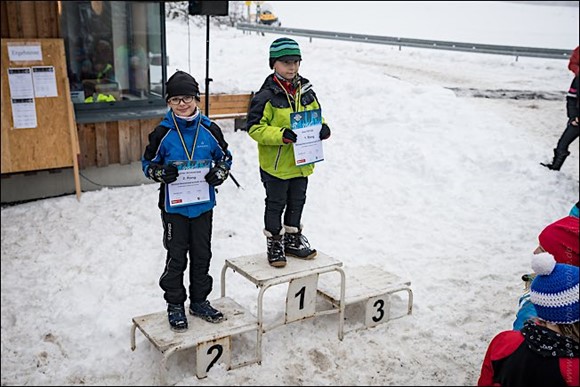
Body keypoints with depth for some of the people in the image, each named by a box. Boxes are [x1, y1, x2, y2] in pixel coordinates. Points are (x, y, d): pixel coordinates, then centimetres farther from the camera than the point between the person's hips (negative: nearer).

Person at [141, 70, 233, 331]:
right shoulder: (162, 133, -7)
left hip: (203, 204, 3)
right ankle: (175, 305, 22)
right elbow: (147, 163, 1)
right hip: (174, 205, -2)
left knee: (202, 255, 13)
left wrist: (219, 172, -10)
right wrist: (161, 173, -19)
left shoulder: (209, 130, -2)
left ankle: (199, 302, 29)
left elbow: (225, 156, 10)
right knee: (176, 258, 6)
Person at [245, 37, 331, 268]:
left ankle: (293, 240, 36)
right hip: (275, 163, -6)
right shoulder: (267, 95, -15)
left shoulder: (306, 91, 4)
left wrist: (323, 129, -7)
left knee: (297, 202, 19)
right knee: (275, 204, 9)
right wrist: (281, 135, -29)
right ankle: (274, 243, 25)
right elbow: (254, 127, -17)